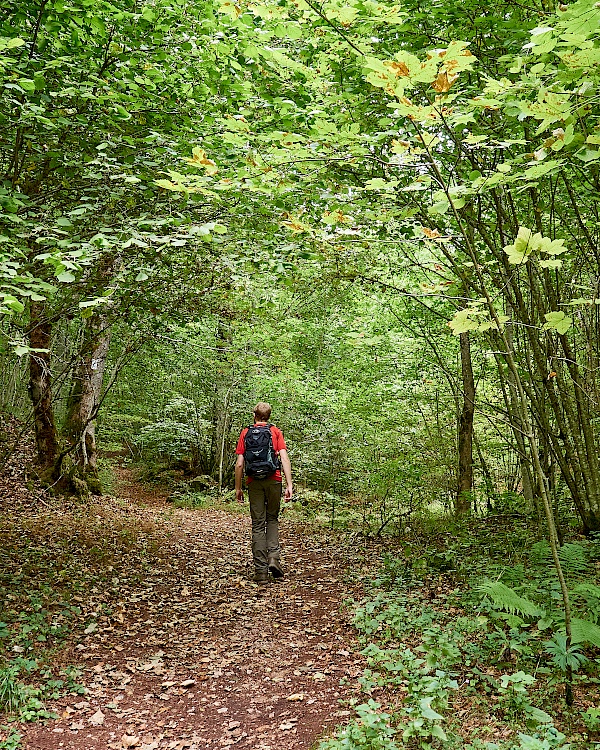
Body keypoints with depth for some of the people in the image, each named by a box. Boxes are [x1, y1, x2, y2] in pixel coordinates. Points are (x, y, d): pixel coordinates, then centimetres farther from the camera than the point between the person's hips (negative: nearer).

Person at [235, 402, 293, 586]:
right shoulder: (276, 432, 5)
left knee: (258, 524, 5)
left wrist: (238, 488, 9)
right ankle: (273, 557, 0)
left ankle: (261, 571, 4)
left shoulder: (246, 433, 7)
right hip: (273, 481, 0)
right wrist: (289, 484, -6)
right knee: (272, 519, 18)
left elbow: (240, 464, 2)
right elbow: (284, 459, -5)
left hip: (254, 482, 0)